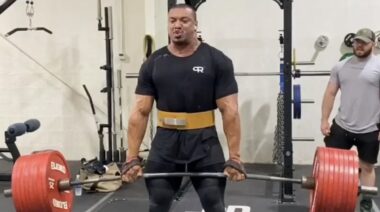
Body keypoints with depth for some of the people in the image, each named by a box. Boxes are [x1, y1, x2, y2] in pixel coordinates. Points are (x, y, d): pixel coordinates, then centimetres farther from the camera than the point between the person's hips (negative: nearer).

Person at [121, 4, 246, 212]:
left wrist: (234, 157, -14)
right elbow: (140, 112, -1)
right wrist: (132, 158, -6)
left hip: (204, 141, -2)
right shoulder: (153, 63, 2)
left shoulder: (217, 61, -5)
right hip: (165, 142, 2)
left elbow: (229, 110, -9)